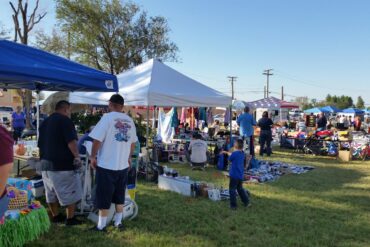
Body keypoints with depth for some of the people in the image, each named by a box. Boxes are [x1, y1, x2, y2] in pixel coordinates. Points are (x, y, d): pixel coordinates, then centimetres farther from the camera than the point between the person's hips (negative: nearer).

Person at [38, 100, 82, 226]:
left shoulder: (45, 122, 16)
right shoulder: (65, 120, -10)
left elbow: (40, 144, 23)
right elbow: (71, 141, -21)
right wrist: (77, 156, -15)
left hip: (46, 163, 8)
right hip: (63, 164, -8)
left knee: (51, 192, 17)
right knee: (70, 192, 3)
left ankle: (56, 216, 27)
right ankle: (70, 219, 8)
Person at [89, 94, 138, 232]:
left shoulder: (107, 118, -11)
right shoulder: (130, 121, 6)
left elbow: (97, 140, -14)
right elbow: (133, 142, 13)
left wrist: (93, 157, -3)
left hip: (106, 165, -5)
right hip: (123, 165, 5)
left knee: (104, 197, 6)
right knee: (119, 196, 17)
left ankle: (101, 226, 14)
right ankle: (118, 222, 26)